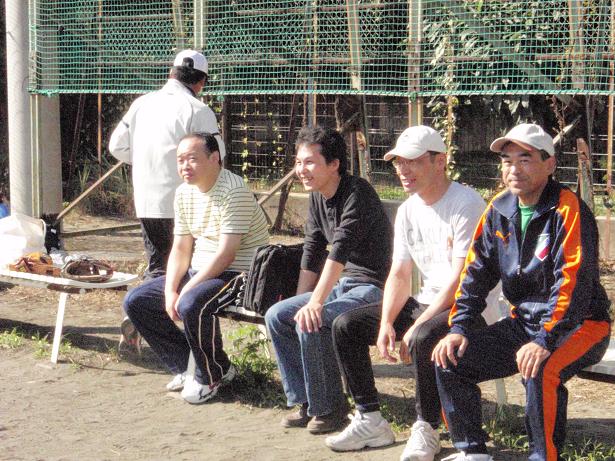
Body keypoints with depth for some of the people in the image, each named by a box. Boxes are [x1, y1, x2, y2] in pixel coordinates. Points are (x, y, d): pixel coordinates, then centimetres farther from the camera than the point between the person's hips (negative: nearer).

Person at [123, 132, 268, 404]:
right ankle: (187, 365, 9)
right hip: (199, 271, 9)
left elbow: (226, 254, -24)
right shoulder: (184, 193, 7)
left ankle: (213, 375, -9)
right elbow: (181, 249, 8)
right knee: (135, 301, 2)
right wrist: (170, 291, -7)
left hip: (238, 273, -9)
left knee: (192, 305, -36)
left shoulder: (234, 191, -19)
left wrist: (186, 290, -24)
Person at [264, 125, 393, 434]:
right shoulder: (317, 198, 9)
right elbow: (312, 256, 14)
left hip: (370, 287, -9)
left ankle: (329, 408, -9)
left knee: (311, 325, -27)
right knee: (276, 316, -1)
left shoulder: (357, 193, -19)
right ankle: (305, 401, 6)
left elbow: (340, 250, -28)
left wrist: (315, 304, -33)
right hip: (341, 284, 9)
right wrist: (300, 305, 8)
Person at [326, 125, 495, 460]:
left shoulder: (466, 204, -17)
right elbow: (399, 274, 10)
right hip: (426, 304, 9)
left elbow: (461, 280, -21)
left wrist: (416, 327, -23)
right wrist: (386, 324, -7)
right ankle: (370, 422, 4)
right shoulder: (408, 210, 10)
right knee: (346, 326, -1)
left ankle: (426, 430, -18)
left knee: (424, 338, -38)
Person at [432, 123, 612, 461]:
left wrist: (545, 341, -34)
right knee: (449, 359, -6)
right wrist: (458, 328, -5)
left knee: (539, 371, -36)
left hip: (579, 324, -7)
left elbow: (573, 283, -25)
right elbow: (476, 272, 8)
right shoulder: (499, 210, 4)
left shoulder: (568, 210, -17)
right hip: (523, 320, 7)